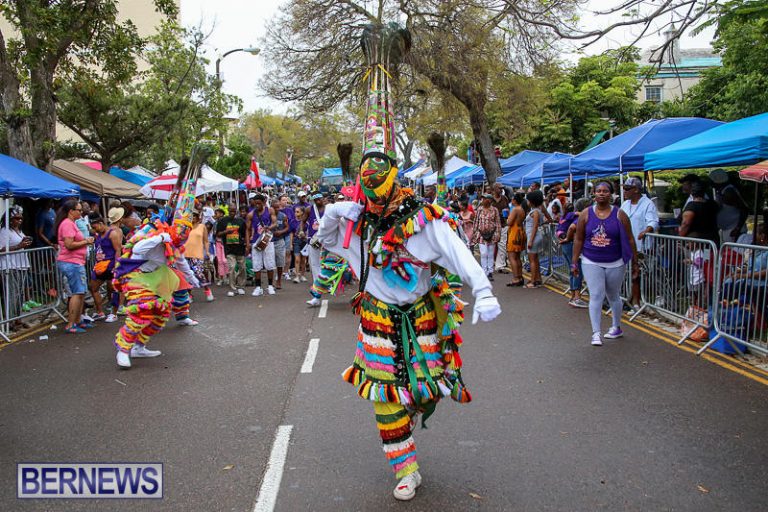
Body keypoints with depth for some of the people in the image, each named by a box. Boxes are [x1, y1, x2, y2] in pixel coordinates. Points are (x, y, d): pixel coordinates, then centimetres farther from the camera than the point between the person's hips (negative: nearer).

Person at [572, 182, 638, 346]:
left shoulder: (619, 215, -3)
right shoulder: (586, 215, -1)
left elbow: (630, 240, 1)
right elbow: (578, 240, 3)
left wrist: (635, 263, 2)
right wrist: (574, 262, 1)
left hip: (615, 264, 0)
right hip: (591, 263, 0)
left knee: (613, 296, 15)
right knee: (596, 296, -9)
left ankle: (616, 327, 34)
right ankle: (596, 333, -7)